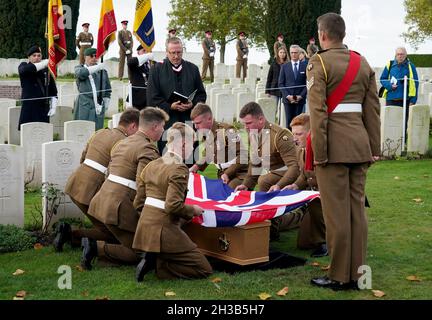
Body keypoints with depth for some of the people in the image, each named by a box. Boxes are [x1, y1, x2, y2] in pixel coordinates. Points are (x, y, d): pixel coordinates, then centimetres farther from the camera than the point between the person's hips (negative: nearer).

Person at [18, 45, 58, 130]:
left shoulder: (46, 70, 10)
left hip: (44, 109, 2)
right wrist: (45, 63, -17)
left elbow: (53, 91, 12)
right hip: (28, 109, -2)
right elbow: (26, 69, -21)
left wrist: (53, 107, 3)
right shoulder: (23, 66, 6)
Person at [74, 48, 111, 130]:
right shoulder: (79, 68, 9)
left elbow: (108, 88, 21)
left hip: (99, 105, 2)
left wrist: (106, 102, 15)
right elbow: (81, 73, -17)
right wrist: (97, 67, -22)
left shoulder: (102, 70, 16)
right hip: (84, 105, -2)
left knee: (97, 128, -2)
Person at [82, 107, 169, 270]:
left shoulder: (122, 142, 17)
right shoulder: (148, 149, -12)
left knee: (112, 236, 30)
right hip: (121, 208, -9)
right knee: (136, 253, 1)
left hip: (101, 201, 9)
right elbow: (142, 186, -21)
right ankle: (96, 248, -13)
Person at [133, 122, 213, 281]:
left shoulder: (151, 165, 11)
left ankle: (151, 258, 7)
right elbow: (173, 205, -24)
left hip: (144, 227, 9)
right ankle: (157, 263, -10)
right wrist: (193, 210, -6)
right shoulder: (179, 169, -14)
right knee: (204, 270, 0)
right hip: (164, 231, -9)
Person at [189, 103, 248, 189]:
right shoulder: (205, 135, 6)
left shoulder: (227, 131, -19)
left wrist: (228, 173, -23)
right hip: (222, 174, 8)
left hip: (239, 173, -8)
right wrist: (197, 166, 4)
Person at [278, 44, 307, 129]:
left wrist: (301, 96, -8)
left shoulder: (305, 66, 6)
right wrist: (287, 96, -7)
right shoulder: (284, 66, 9)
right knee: (289, 121, -1)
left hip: (300, 99, -1)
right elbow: (281, 83, 6)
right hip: (288, 99, 1)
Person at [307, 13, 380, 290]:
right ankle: (357, 273, 17)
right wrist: (374, 148, 15)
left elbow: (318, 110, -13)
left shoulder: (319, 63, -7)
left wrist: (319, 152, -11)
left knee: (336, 212, 0)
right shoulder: (363, 63, 11)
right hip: (359, 142, 6)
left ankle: (339, 276, 7)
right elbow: (373, 109, 11)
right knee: (357, 209, 10)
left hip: (334, 144, -6)